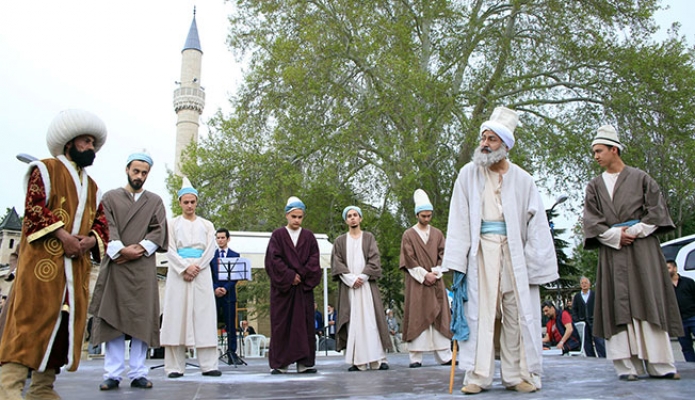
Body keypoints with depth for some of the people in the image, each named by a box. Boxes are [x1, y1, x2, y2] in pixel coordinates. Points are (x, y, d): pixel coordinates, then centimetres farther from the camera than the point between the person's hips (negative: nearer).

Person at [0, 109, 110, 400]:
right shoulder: (45, 169, 5)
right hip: (43, 260, -6)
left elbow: (102, 224, 18)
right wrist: (62, 235, -18)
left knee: (65, 323, 3)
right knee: (31, 319, -11)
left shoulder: (92, 186, 23)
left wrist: (91, 240, -4)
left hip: (77, 266, 6)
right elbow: (33, 207, -8)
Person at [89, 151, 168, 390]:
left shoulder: (155, 202, 16)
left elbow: (159, 231, 4)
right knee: (112, 317, -3)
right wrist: (121, 250, -14)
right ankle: (112, 374, 0)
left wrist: (139, 249, -11)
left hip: (143, 267, 1)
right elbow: (107, 228, 0)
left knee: (142, 319, -2)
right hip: (115, 266, 0)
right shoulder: (111, 198, 13)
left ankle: (138, 373, 0)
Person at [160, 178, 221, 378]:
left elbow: (210, 249, 4)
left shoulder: (206, 225, 14)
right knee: (176, 315, -4)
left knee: (204, 314, -4)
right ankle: (175, 366, -2)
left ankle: (208, 365, -4)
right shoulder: (173, 224, 11)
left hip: (201, 273, 1)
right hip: (178, 272, -1)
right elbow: (170, 250, 1)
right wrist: (185, 268, -14)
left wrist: (196, 268, -11)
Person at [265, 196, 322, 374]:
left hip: (304, 287, 2)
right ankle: (279, 363, 3)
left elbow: (314, 259, 3)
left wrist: (301, 275, -10)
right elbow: (274, 259, -5)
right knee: (281, 324, -1)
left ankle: (304, 362, 5)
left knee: (304, 323, 1)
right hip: (282, 286, -2)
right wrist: (289, 276, -12)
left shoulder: (309, 236, 10)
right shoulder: (277, 235, 4)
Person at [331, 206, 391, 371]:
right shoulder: (340, 241, 13)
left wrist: (362, 277, -11)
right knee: (352, 321, -4)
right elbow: (336, 263, 3)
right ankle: (357, 360, -2)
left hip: (367, 284, -1)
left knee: (371, 320, -5)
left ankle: (378, 358, -3)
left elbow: (374, 260, 1)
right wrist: (351, 279, -10)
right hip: (348, 286, 1)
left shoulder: (368, 237, 11)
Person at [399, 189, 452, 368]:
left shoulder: (437, 234, 14)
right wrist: (424, 275, -12)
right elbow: (408, 259, -4)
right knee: (416, 317, -5)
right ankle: (415, 358, -3)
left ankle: (444, 356, 5)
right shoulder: (408, 235, 4)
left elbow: (442, 255, 7)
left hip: (435, 281, 3)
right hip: (416, 282, -3)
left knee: (440, 316, 1)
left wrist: (435, 273, -8)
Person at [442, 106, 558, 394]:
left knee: (517, 313, 2)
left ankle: (518, 375, 10)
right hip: (480, 250, 0)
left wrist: (535, 262, -6)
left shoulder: (522, 180, 5)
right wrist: (457, 259, -7)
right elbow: (458, 219, 1)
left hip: (515, 252, 1)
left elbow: (536, 223, 3)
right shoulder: (468, 174, 5)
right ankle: (478, 376, 1)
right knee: (480, 311, -2)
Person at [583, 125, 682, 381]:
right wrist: (614, 236, -10)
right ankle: (627, 365, -3)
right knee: (618, 304, -4)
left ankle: (659, 364, 0)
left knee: (649, 301, -4)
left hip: (643, 247, -1)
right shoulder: (594, 186, 13)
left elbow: (657, 208, 2)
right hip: (611, 250, 1)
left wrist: (636, 230, -10)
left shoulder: (640, 178, 10)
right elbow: (590, 219, 3)